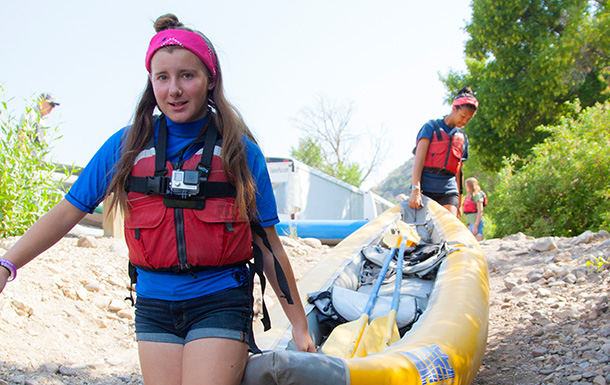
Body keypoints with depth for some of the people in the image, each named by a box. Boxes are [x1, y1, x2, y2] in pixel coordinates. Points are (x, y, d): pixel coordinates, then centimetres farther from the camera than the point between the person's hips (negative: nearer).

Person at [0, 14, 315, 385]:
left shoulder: (240, 151, 0)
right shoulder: (127, 146, 5)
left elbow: (268, 245, 3)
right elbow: (68, 211, 6)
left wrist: (299, 324, 5)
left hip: (220, 303, -2)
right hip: (154, 307, 3)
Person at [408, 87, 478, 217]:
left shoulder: (462, 138, 17)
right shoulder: (431, 127, 3)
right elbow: (419, 159, -8)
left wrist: (458, 203, 20)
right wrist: (415, 190, -20)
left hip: (448, 191, 4)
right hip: (425, 188, -3)